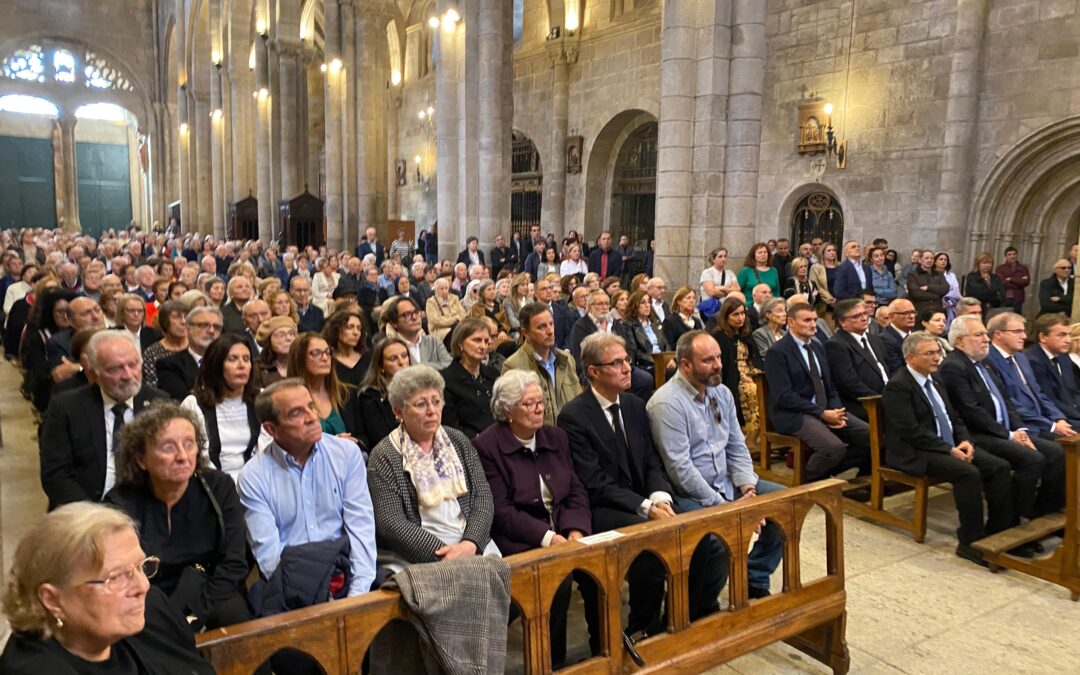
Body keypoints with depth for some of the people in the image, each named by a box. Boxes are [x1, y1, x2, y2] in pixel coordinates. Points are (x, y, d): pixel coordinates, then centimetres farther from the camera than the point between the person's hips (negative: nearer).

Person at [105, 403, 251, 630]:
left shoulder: (219, 487, -5)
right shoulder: (120, 504, -9)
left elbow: (233, 563, -7)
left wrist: (194, 615, -18)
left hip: (212, 596, 2)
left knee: (233, 614, -28)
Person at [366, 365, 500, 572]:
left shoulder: (459, 441, 11)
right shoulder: (383, 457, -2)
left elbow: (483, 497, 6)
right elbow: (390, 523, -9)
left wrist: (470, 543, -11)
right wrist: (442, 553, -16)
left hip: (473, 546, 4)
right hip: (413, 558, -4)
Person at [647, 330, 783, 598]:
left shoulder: (722, 393, 7)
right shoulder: (667, 403, -18)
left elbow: (737, 447, 10)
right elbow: (680, 468, -21)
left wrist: (748, 489, -7)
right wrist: (724, 507, -20)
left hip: (726, 484, 9)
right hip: (689, 494, -8)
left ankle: (755, 581, 14)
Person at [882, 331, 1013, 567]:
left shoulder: (934, 380, 15)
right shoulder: (897, 386, -13)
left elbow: (954, 418, 19)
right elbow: (912, 431, -19)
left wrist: (964, 441, -1)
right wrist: (949, 450, -20)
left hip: (950, 445, 9)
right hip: (915, 453, -9)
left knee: (1000, 466, -8)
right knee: (969, 473, -29)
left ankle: (997, 532, -1)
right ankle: (969, 541, -17)